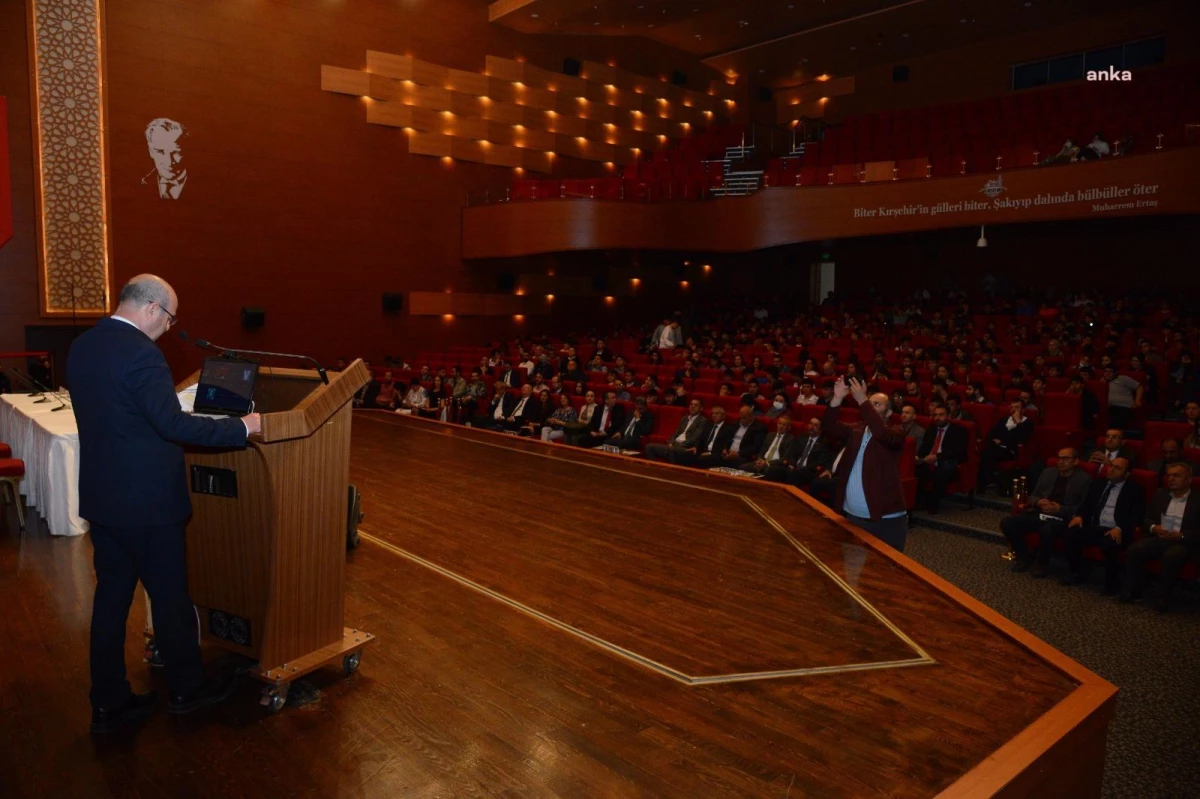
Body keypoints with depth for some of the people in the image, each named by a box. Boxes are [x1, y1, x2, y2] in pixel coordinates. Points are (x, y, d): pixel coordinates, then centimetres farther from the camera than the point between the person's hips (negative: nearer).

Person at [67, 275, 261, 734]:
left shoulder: (81, 347, 7)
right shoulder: (141, 353, -21)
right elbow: (173, 425, -26)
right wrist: (241, 428, -19)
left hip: (101, 496, 8)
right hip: (145, 499, -8)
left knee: (111, 594, 15)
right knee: (170, 596, 8)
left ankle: (108, 703, 25)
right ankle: (187, 689, 25)